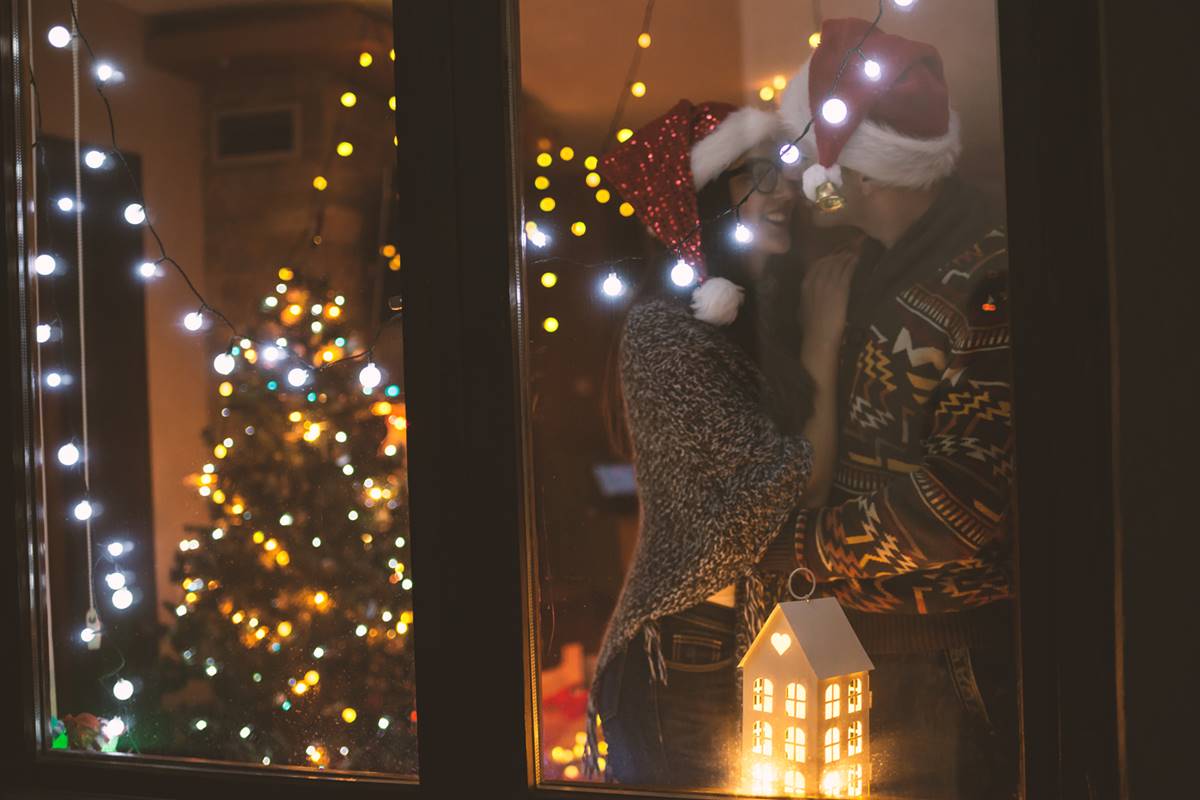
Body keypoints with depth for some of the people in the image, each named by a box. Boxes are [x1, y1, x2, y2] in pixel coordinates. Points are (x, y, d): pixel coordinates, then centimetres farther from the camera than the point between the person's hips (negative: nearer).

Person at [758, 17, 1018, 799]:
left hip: (958, 644, -9)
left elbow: (966, 493, -26)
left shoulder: (980, 285, -24)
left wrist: (804, 543, -18)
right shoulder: (892, 257, 7)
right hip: (890, 621, 9)